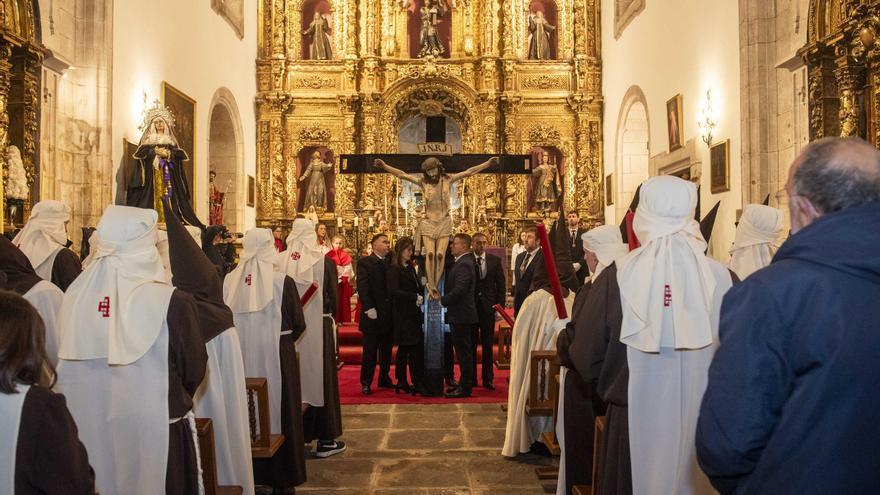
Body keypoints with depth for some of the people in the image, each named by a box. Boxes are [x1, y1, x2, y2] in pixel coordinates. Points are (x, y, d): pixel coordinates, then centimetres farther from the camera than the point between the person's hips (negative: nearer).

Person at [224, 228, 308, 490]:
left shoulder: (230, 280, -7)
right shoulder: (282, 282, -15)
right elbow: (298, 324, -8)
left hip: (241, 358, 3)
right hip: (276, 357, -3)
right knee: (278, 409, 11)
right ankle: (282, 476, 21)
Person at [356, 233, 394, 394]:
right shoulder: (365, 262, -5)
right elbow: (362, 286, -12)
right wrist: (369, 308, -18)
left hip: (389, 314, 5)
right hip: (373, 314, -5)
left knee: (387, 349, 12)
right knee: (370, 350, 2)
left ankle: (384, 379, 24)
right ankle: (366, 383, 11)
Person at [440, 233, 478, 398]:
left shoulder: (464, 264, -17)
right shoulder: (462, 262, 15)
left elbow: (459, 290, -25)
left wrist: (442, 300, -14)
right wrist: (445, 299, 8)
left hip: (461, 315, -10)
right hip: (460, 314, 10)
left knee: (463, 352, -3)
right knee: (463, 351, 15)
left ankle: (465, 388, 3)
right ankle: (464, 383, 23)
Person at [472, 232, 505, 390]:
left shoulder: (495, 260, 4)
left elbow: (501, 284, 5)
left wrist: (500, 307, -1)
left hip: (488, 307, 1)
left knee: (488, 345, 6)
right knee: (471, 344, 7)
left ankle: (488, 379, 14)